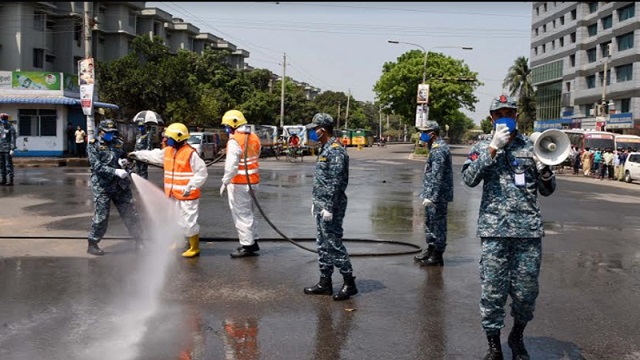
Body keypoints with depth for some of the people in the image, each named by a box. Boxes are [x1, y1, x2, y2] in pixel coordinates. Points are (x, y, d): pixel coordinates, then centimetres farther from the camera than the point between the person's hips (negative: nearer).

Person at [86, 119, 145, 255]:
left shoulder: (118, 143, 10)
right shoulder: (93, 146, -5)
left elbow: (124, 157, 25)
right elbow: (97, 166, -16)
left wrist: (124, 161, 0)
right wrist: (116, 171, -27)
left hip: (121, 185, 5)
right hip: (102, 187, -5)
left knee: (131, 213, 7)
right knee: (101, 216, -2)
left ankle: (139, 241, 16)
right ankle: (92, 245, 13)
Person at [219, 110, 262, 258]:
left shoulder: (234, 141, -18)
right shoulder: (254, 138, 8)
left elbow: (231, 166, -22)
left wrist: (225, 182, -16)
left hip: (239, 183, -8)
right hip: (253, 181, 9)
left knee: (241, 214, 0)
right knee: (248, 212, 20)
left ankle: (247, 246, 4)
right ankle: (253, 241, 27)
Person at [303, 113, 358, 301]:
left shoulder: (336, 151, -17)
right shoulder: (326, 149, 15)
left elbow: (336, 183, -22)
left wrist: (329, 208, -23)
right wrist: (315, 203, 21)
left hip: (330, 206, -10)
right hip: (321, 204, 10)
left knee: (334, 244, -6)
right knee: (323, 245, 13)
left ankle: (349, 283, 2)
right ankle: (325, 283, 20)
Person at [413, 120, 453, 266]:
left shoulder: (438, 149, -19)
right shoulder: (437, 147, 14)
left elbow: (437, 176, -25)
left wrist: (431, 196, -26)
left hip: (438, 194, -10)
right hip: (432, 194, 10)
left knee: (438, 223, -2)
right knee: (429, 221, 19)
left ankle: (437, 256, 5)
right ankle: (430, 248, 31)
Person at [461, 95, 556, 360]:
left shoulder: (531, 147, 11)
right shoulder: (483, 148, 9)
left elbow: (547, 191, 14)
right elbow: (469, 179, -9)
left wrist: (544, 169, -8)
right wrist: (493, 148, -13)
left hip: (529, 230, 1)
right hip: (494, 230, -1)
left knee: (526, 292, 6)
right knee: (492, 291, 0)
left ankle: (517, 337, 31)